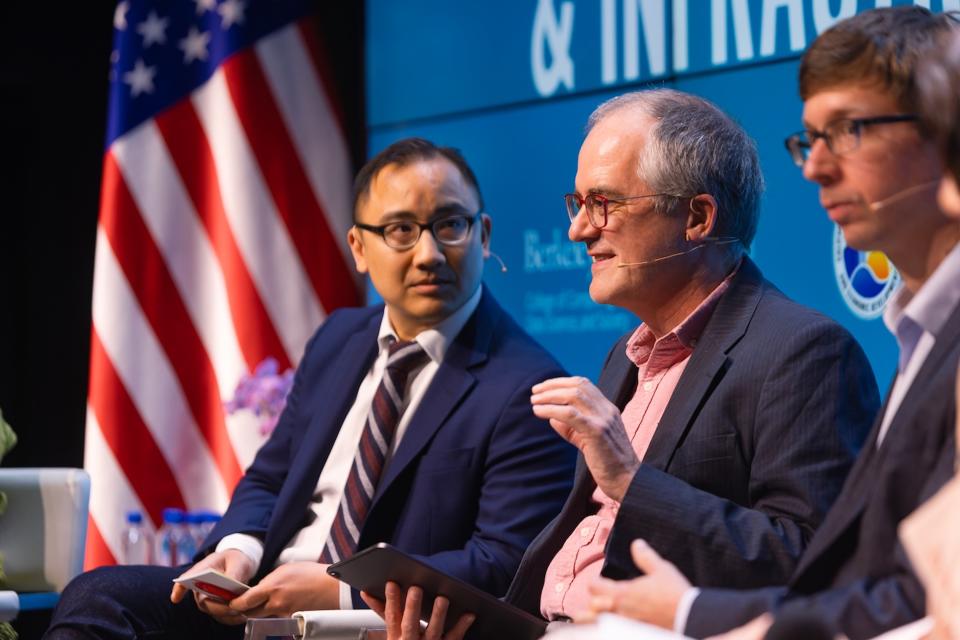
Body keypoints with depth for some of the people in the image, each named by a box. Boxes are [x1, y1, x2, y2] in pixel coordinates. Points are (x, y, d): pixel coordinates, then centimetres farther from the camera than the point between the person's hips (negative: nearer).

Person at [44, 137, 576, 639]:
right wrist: (239, 548, -4)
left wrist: (338, 590, -22)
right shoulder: (338, 339, 15)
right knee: (96, 596, -18)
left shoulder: (528, 389, -9)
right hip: (263, 591, 7)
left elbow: (502, 565, -16)